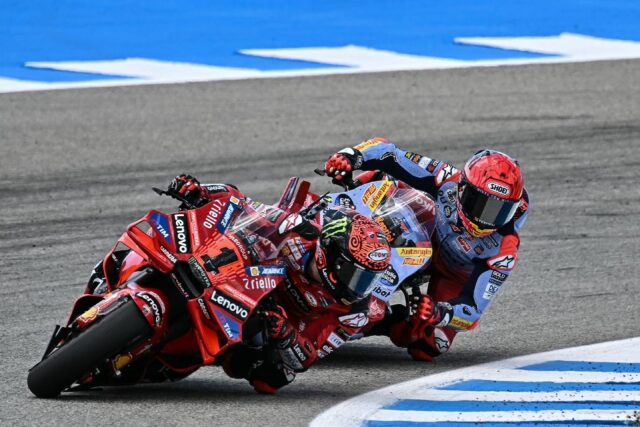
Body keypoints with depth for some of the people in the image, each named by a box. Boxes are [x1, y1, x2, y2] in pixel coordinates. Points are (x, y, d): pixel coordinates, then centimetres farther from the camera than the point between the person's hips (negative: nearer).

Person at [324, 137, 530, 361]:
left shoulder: (504, 249, -37)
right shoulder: (448, 180, -34)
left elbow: (474, 307, -36)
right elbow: (388, 154, -29)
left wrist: (438, 313, -57)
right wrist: (351, 155, -48)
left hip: (454, 277, -2)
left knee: (425, 347, -21)